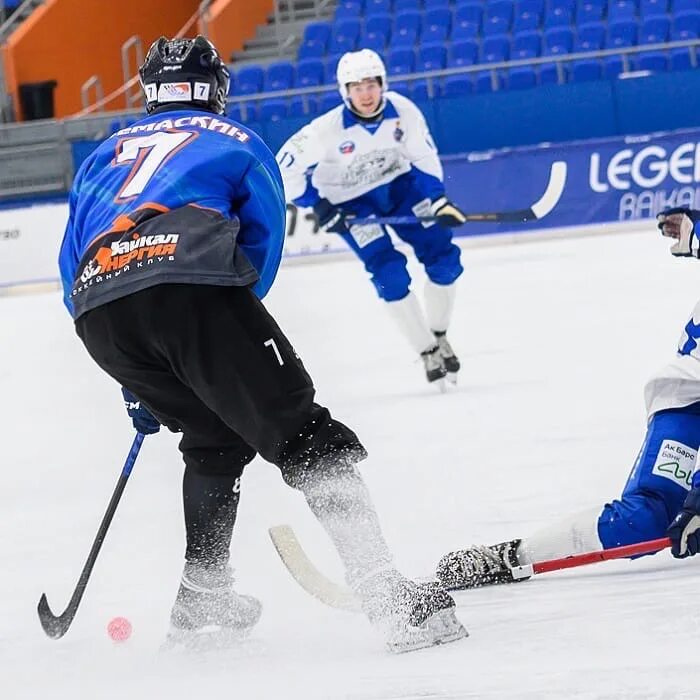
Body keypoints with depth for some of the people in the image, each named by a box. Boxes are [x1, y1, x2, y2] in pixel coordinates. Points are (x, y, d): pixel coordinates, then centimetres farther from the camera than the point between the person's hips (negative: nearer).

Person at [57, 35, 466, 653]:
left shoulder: (104, 156, 37)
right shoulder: (237, 145, 29)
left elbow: (72, 266, 34)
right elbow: (261, 251, 21)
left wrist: (141, 379, 39)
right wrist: (216, 341, 30)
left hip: (98, 309, 4)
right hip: (192, 282, -4)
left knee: (214, 438, 28)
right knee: (302, 435, -2)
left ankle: (201, 601, 28)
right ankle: (392, 601, -16)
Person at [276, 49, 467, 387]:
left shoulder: (402, 111, -21)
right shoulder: (329, 128, -31)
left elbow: (424, 156, -5)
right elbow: (286, 166, -22)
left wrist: (439, 200, -14)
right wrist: (320, 208, -24)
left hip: (398, 184, 4)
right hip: (350, 201, -4)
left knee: (443, 257, -4)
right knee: (390, 274, -17)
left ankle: (439, 336, 18)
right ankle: (428, 352, -3)